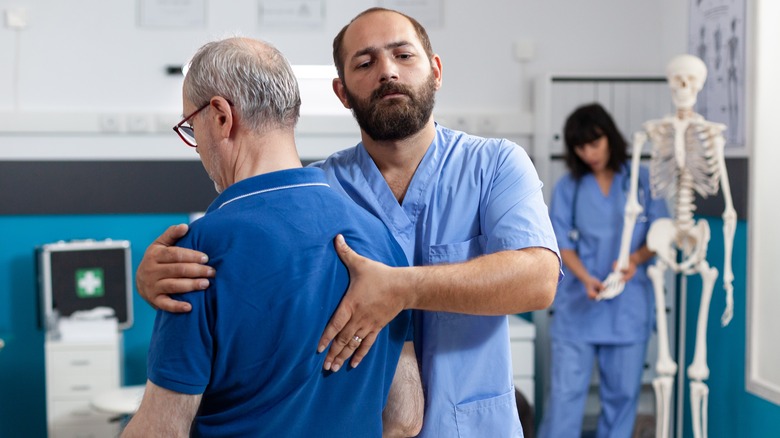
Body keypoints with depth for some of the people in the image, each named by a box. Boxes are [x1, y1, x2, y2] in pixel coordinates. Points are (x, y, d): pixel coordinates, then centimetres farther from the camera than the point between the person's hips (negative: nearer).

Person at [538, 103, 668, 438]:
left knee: (622, 392, 7)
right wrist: (586, 278, -19)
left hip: (629, 306, 1)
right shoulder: (568, 188, 3)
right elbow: (562, 244, 0)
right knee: (566, 392, -3)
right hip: (578, 305, 0)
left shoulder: (643, 180, 2)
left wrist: (635, 259, -19)